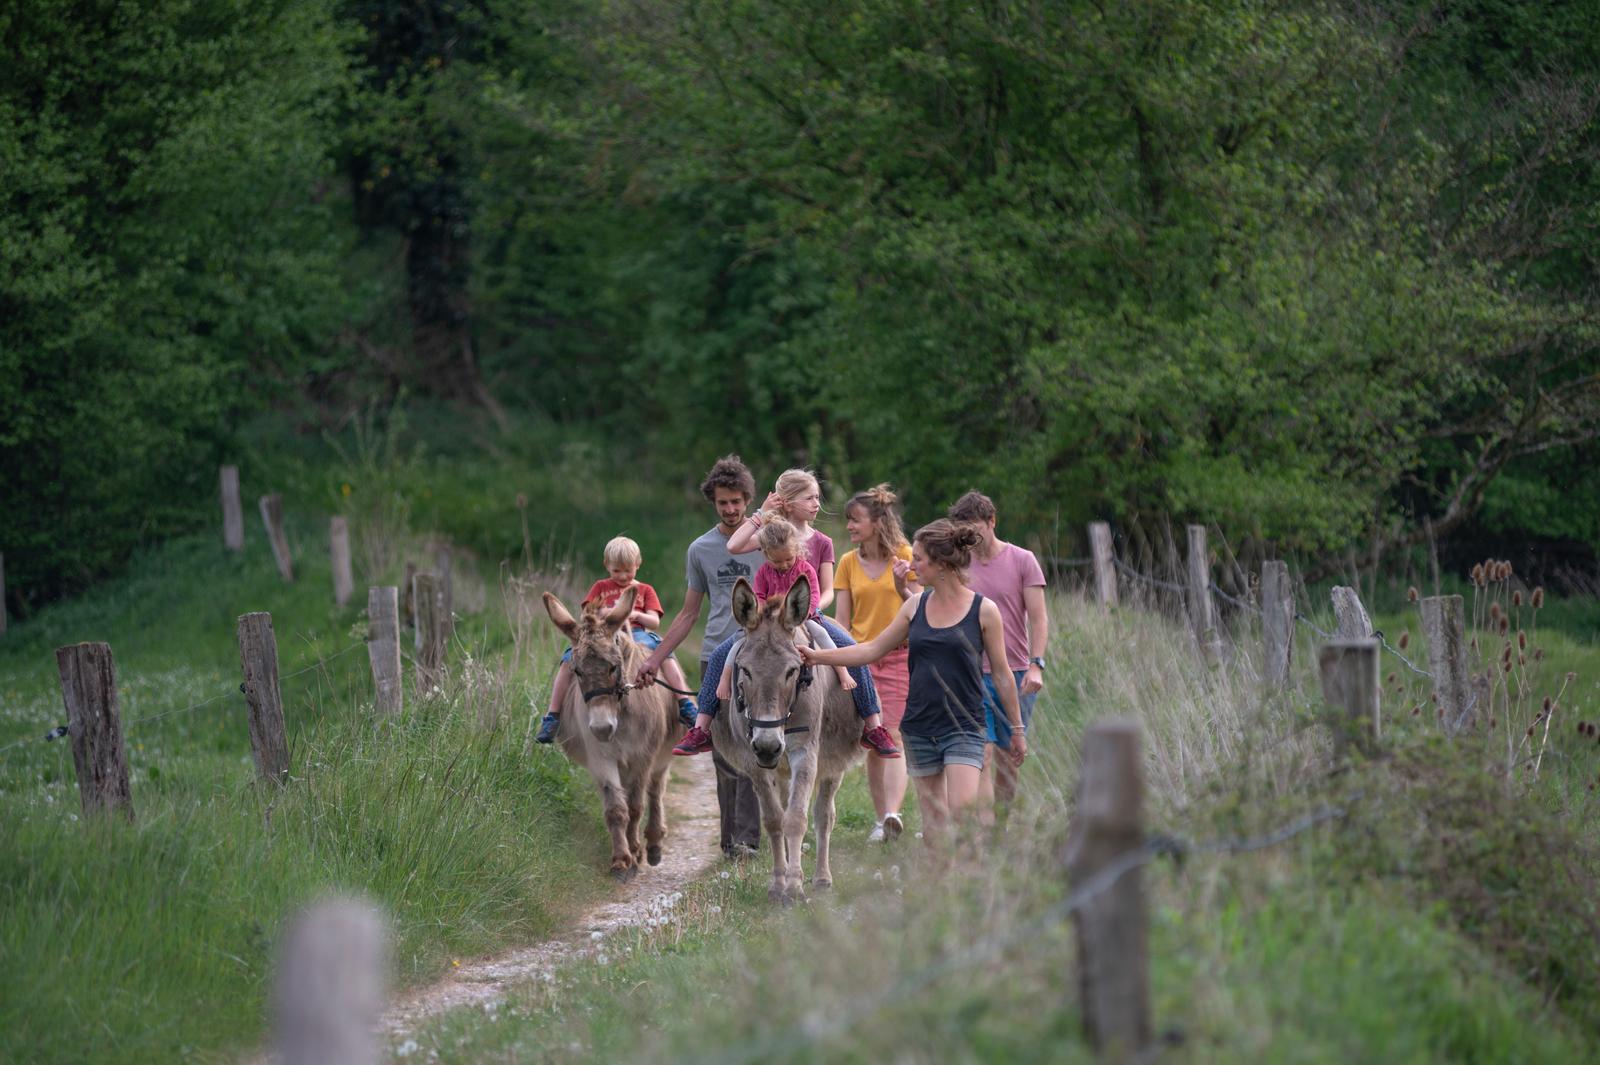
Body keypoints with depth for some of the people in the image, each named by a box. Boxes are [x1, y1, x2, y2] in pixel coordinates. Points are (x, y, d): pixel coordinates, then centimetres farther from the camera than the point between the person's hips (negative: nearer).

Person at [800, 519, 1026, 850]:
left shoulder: (984, 611, -6)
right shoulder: (916, 605, 6)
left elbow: (1002, 674, 0)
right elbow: (874, 649, 12)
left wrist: (1017, 728, 4)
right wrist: (817, 656, 6)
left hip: (964, 726, -5)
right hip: (919, 728, 5)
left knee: (962, 808, -22)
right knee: (932, 822, 7)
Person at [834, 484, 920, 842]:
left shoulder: (905, 557, 0)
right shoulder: (848, 563, 8)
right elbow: (842, 621, 8)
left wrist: (901, 587, -18)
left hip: (899, 656, -3)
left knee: (893, 738, -15)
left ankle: (893, 813, -26)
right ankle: (881, 819, 6)